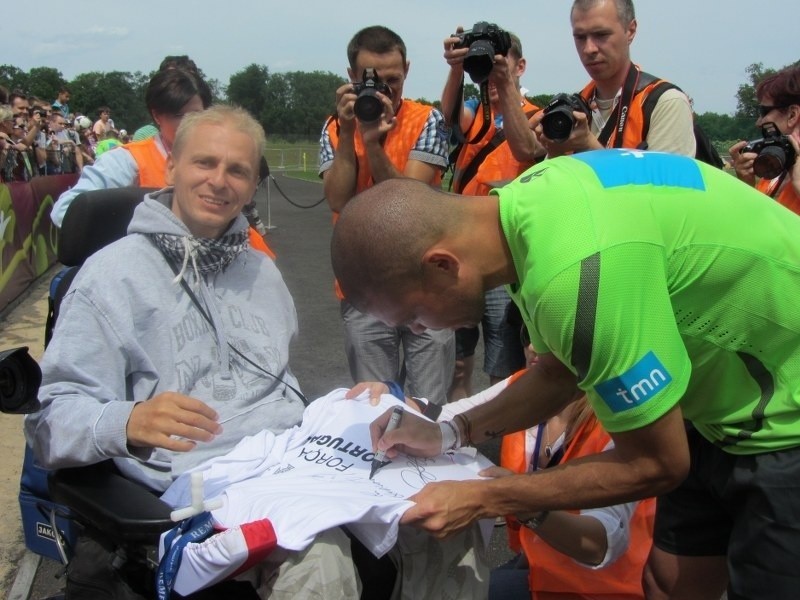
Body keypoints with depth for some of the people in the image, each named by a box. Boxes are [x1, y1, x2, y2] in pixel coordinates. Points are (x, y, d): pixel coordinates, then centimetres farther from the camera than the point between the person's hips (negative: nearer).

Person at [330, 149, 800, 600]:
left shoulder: (576, 271, -37)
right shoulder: (528, 207, -9)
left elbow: (655, 465, -23)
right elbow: (561, 370, 7)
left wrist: (482, 499, -17)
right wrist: (451, 433, 1)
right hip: (730, 401, 8)